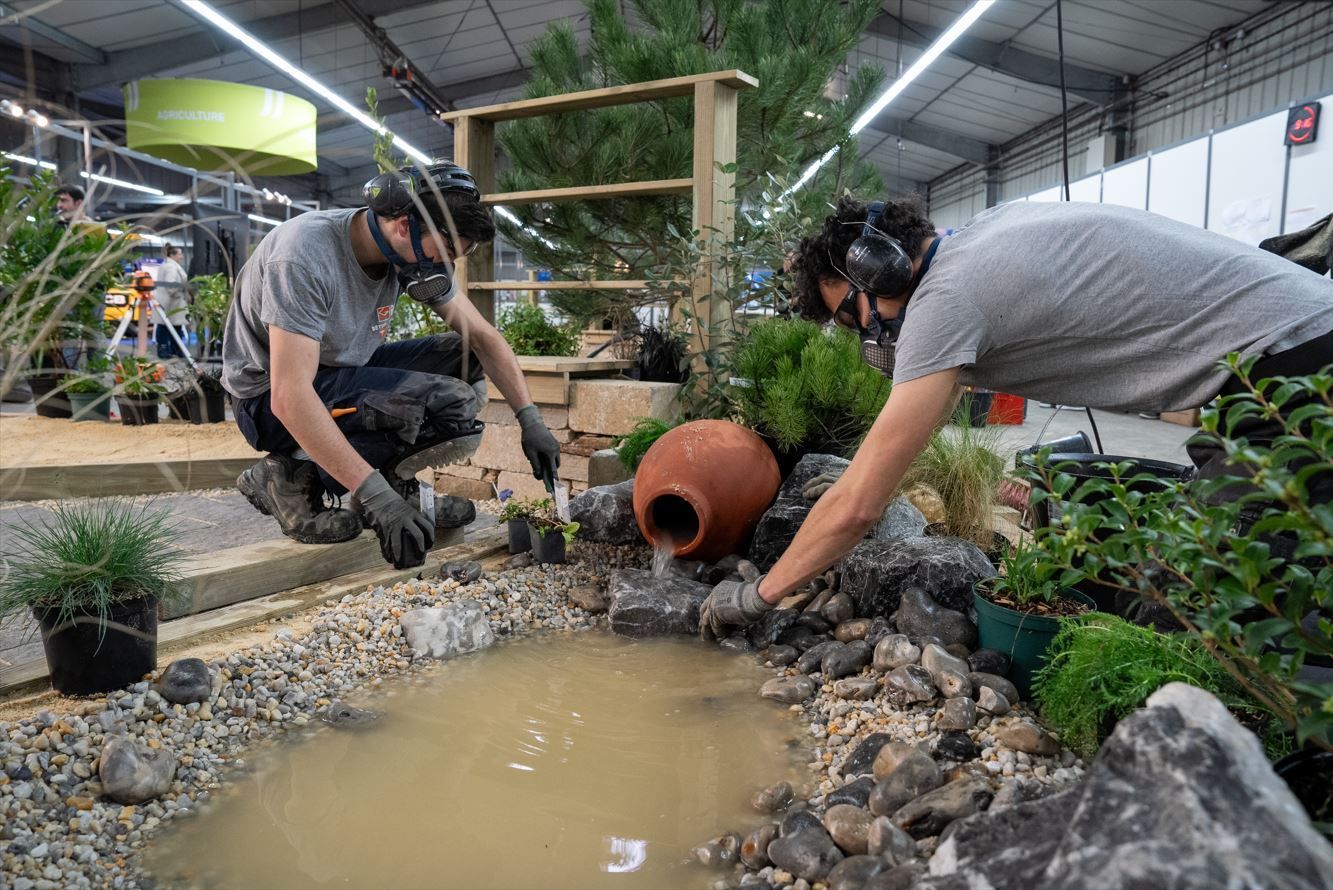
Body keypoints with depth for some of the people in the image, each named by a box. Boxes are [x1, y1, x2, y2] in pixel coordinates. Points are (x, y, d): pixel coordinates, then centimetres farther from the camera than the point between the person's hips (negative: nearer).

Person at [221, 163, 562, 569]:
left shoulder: (410, 253, -8)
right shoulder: (305, 255, -30)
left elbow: (483, 337, -1)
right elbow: (290, 398, -35)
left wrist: (531, 421, -9)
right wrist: (376, 497, -38)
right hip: (270, 400, -8)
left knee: (466, 358, -4)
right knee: (448, 401, -26)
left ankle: (393, 479, -1)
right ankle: (294, 478, -12)